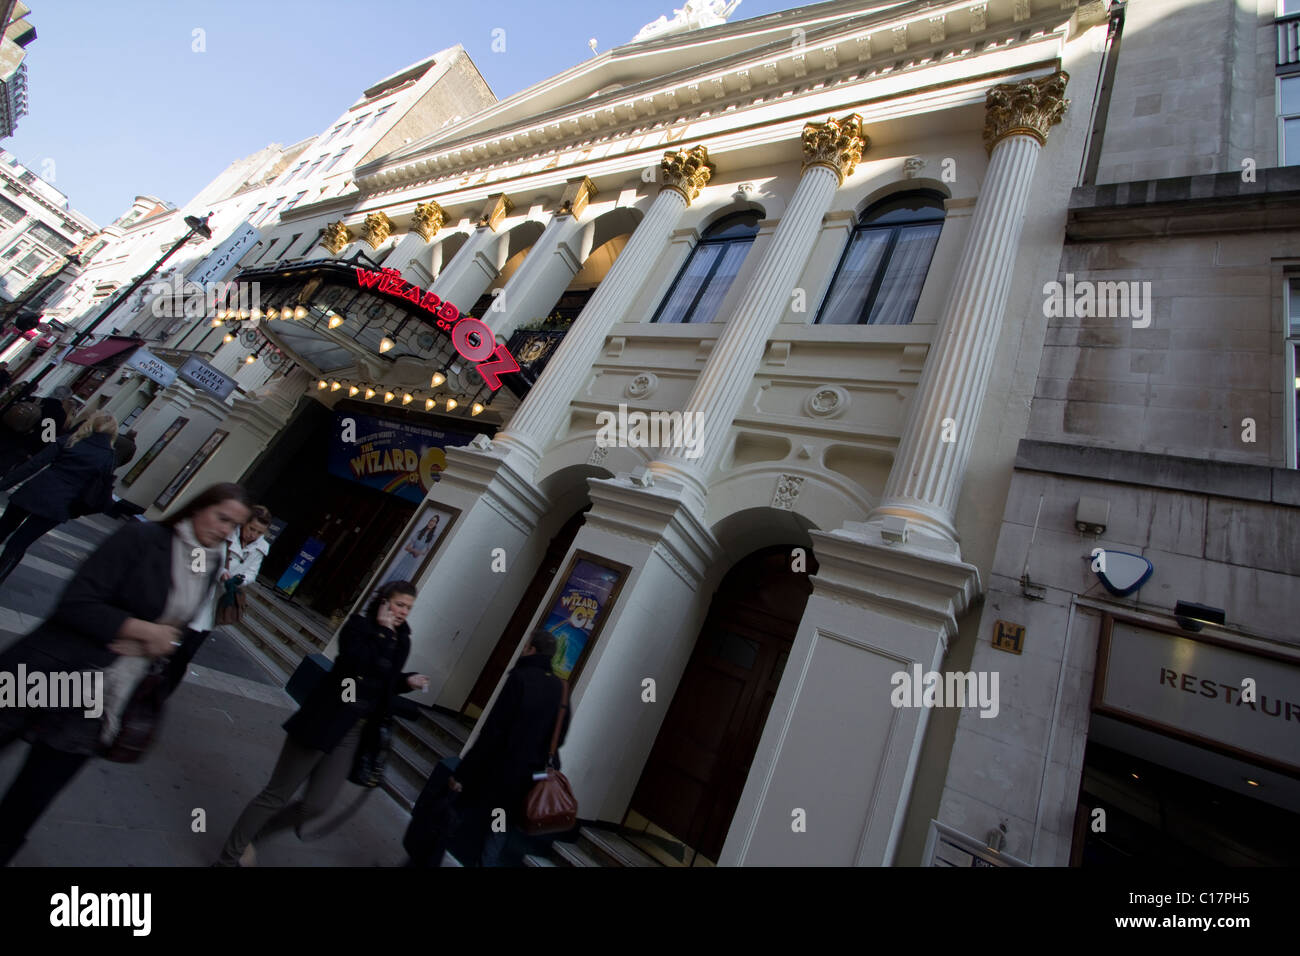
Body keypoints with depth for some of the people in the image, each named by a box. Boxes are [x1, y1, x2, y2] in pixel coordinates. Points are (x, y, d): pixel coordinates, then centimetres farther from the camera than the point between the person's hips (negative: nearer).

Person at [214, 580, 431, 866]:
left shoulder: (401, 642, 6)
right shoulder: (358, 625, -10)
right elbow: (360, 665, -27)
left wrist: (407, 681, 1)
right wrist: (382, 630, -19)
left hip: (354, 731, 5)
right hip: (324, 721, -5)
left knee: (316, 805, 2)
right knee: (277, 795, 5)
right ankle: (229, 857, 28)